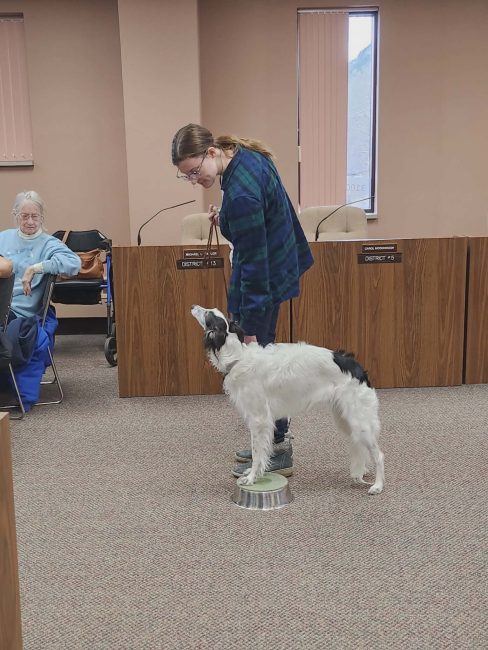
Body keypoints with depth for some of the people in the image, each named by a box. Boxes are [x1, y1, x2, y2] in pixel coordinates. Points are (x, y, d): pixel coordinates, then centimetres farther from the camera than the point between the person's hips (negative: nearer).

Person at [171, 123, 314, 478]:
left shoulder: (241, 192, -29)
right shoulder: (247, 154, -1)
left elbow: (253, 261, -26)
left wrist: (251, 326, -22)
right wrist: (227, 220, 2)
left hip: (265, 277, -10)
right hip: (277, 265, 10)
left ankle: (278, 452, 11)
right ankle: (274, 438, 28)